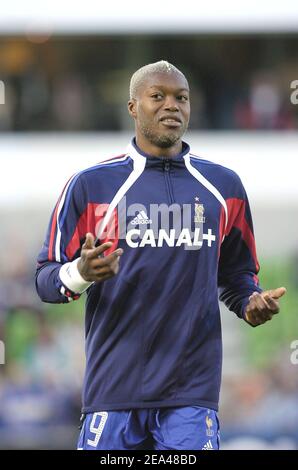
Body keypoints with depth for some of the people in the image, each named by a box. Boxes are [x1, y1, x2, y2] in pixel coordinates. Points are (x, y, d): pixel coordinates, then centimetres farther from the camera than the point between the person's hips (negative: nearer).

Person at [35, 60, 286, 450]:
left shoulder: (224, 187, 12)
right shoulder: (92, 184, 4)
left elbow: (236, 272, 22)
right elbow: (46, 278, 5)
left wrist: (250, 303, 0)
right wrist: (80, 274, -17)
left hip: (192, 389, 2)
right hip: (114, 387, -1)